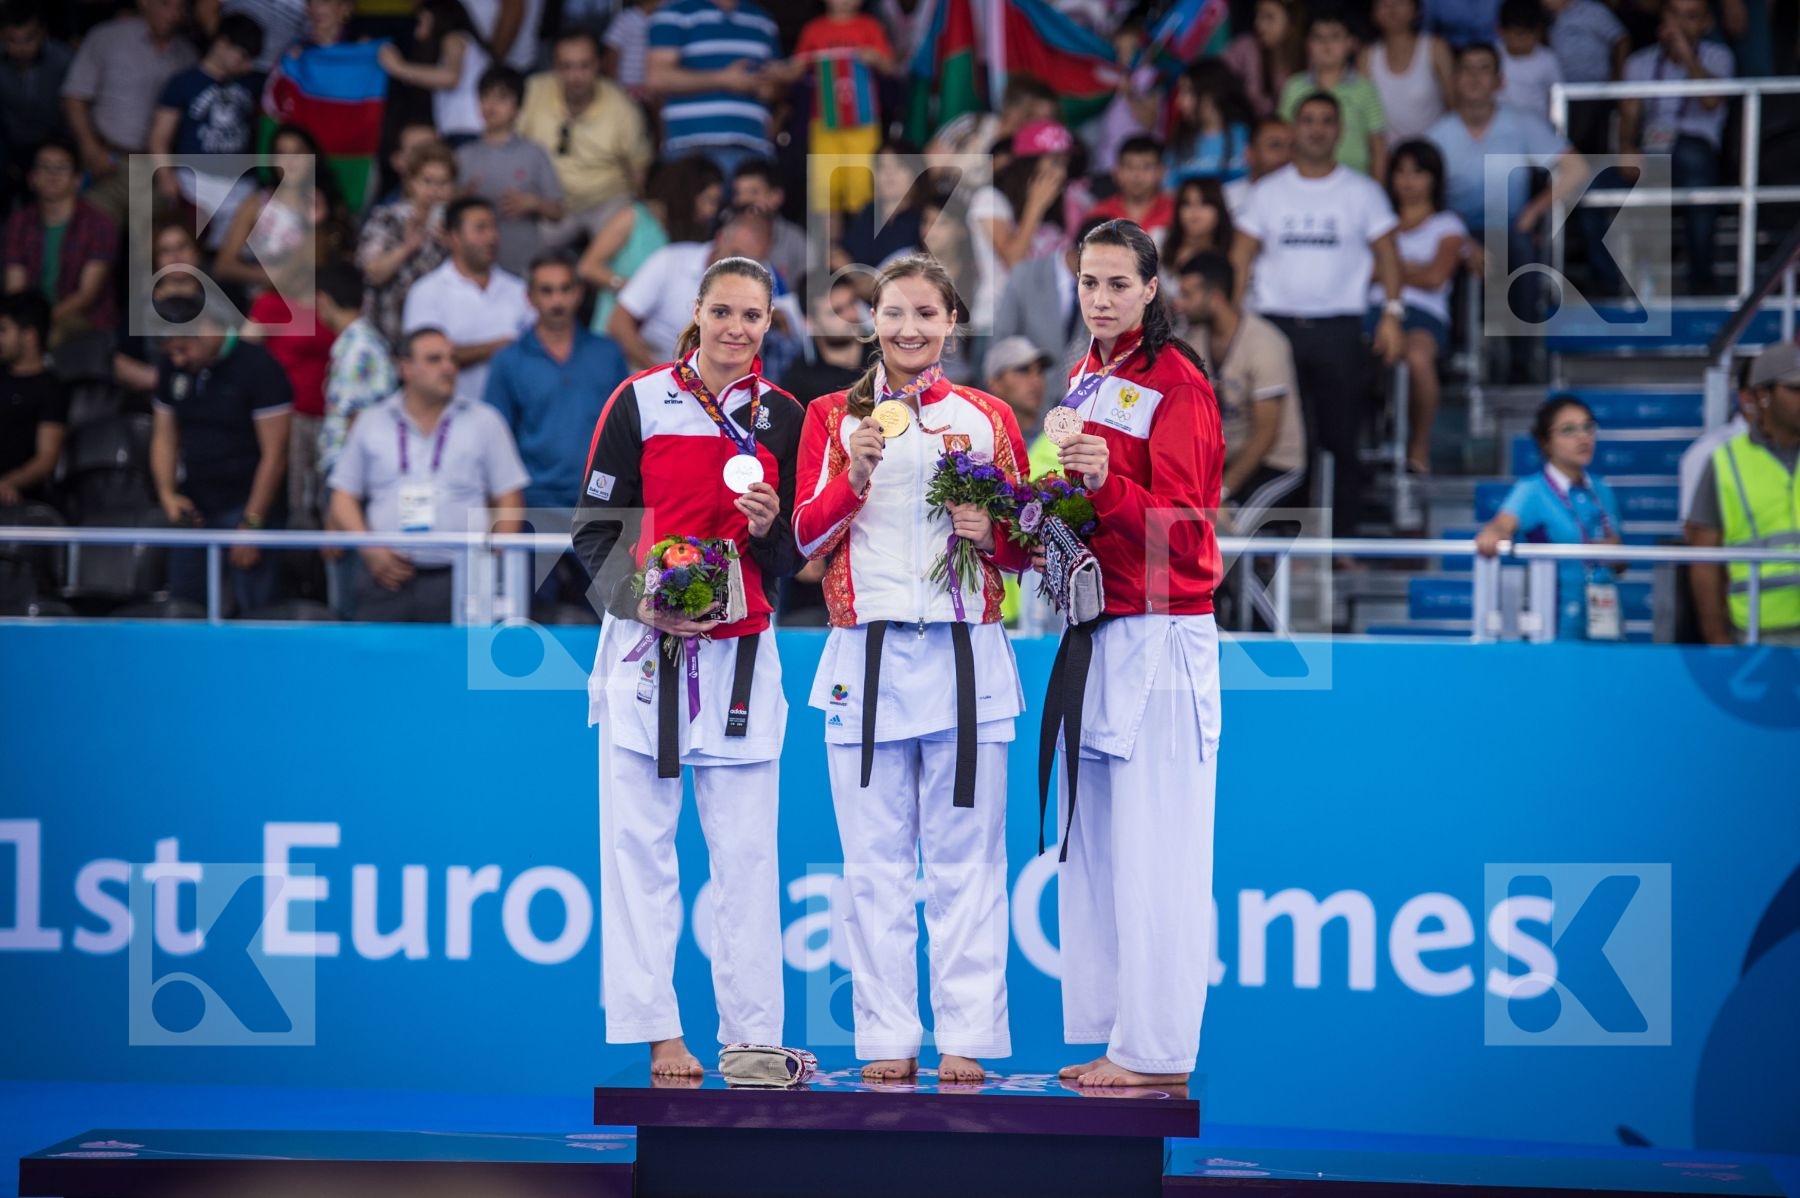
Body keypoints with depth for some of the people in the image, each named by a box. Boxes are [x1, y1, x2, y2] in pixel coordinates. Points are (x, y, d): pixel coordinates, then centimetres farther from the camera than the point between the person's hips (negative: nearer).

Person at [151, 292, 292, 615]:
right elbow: (164, 437, 16)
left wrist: (252, 524, -14)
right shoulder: (172, 369, 7)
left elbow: (274, 455, -12)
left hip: (248, 506, -6)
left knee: (255, 609, -9)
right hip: (194, 509, 6)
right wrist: (167, 493, -2)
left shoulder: (257, 367, -11)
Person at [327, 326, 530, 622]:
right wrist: (371, 551, -4)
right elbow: (343, 498, 12)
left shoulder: (484, 421, 9)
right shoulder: (372, 423, 12)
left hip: (459, 578, -1)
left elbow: (508, 501, 8)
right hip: (387, 577, 1)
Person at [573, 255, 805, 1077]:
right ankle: (656, 1031, 1)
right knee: (639, 842, -3)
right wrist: (646, 600, -13)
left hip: (740, 652, 2)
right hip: (643, 643, -2)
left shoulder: (783, 417, 8)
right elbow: (594, 527, 2)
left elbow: (796, 556, 12)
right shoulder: (639, 402, 1)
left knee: (746, 853, 0)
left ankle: (753, 1034, 4)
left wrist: (770, 528, -10)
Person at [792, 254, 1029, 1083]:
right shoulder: (833, 416, 9)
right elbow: (807, 535, 3)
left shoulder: (988, 418, 10)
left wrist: (991, 533, -8)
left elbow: (1026, 551, 14)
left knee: (964, 858, -1)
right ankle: (887, 1039, 5)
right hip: (866, 653, 0)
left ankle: (967, 1039, 3)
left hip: (964, 654, 0)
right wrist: (855, 474, -14)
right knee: (875, 860, 0)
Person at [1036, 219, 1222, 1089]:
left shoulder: (1176, 383, -9)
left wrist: (1104, 485, -30)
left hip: (1160, 638, -8)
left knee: (1152, 848, -7)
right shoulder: (1087, 379, 16)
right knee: (1092, 844, 9)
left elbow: (1180, 530, -15)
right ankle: (1109, 1035, 14)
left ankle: (1158, 1051, -3)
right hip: (1092, 633, 8)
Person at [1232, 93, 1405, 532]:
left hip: (1339, 328, -1)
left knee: (1342, 440, 1)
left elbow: (1386, 253, 9)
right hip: (1276, 326, 1)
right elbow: (1241, 257, 8)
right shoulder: (1268, 192, 10)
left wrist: (1392, 313, -3)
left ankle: (1342, 539, 6)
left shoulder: (1362, 191, 8)